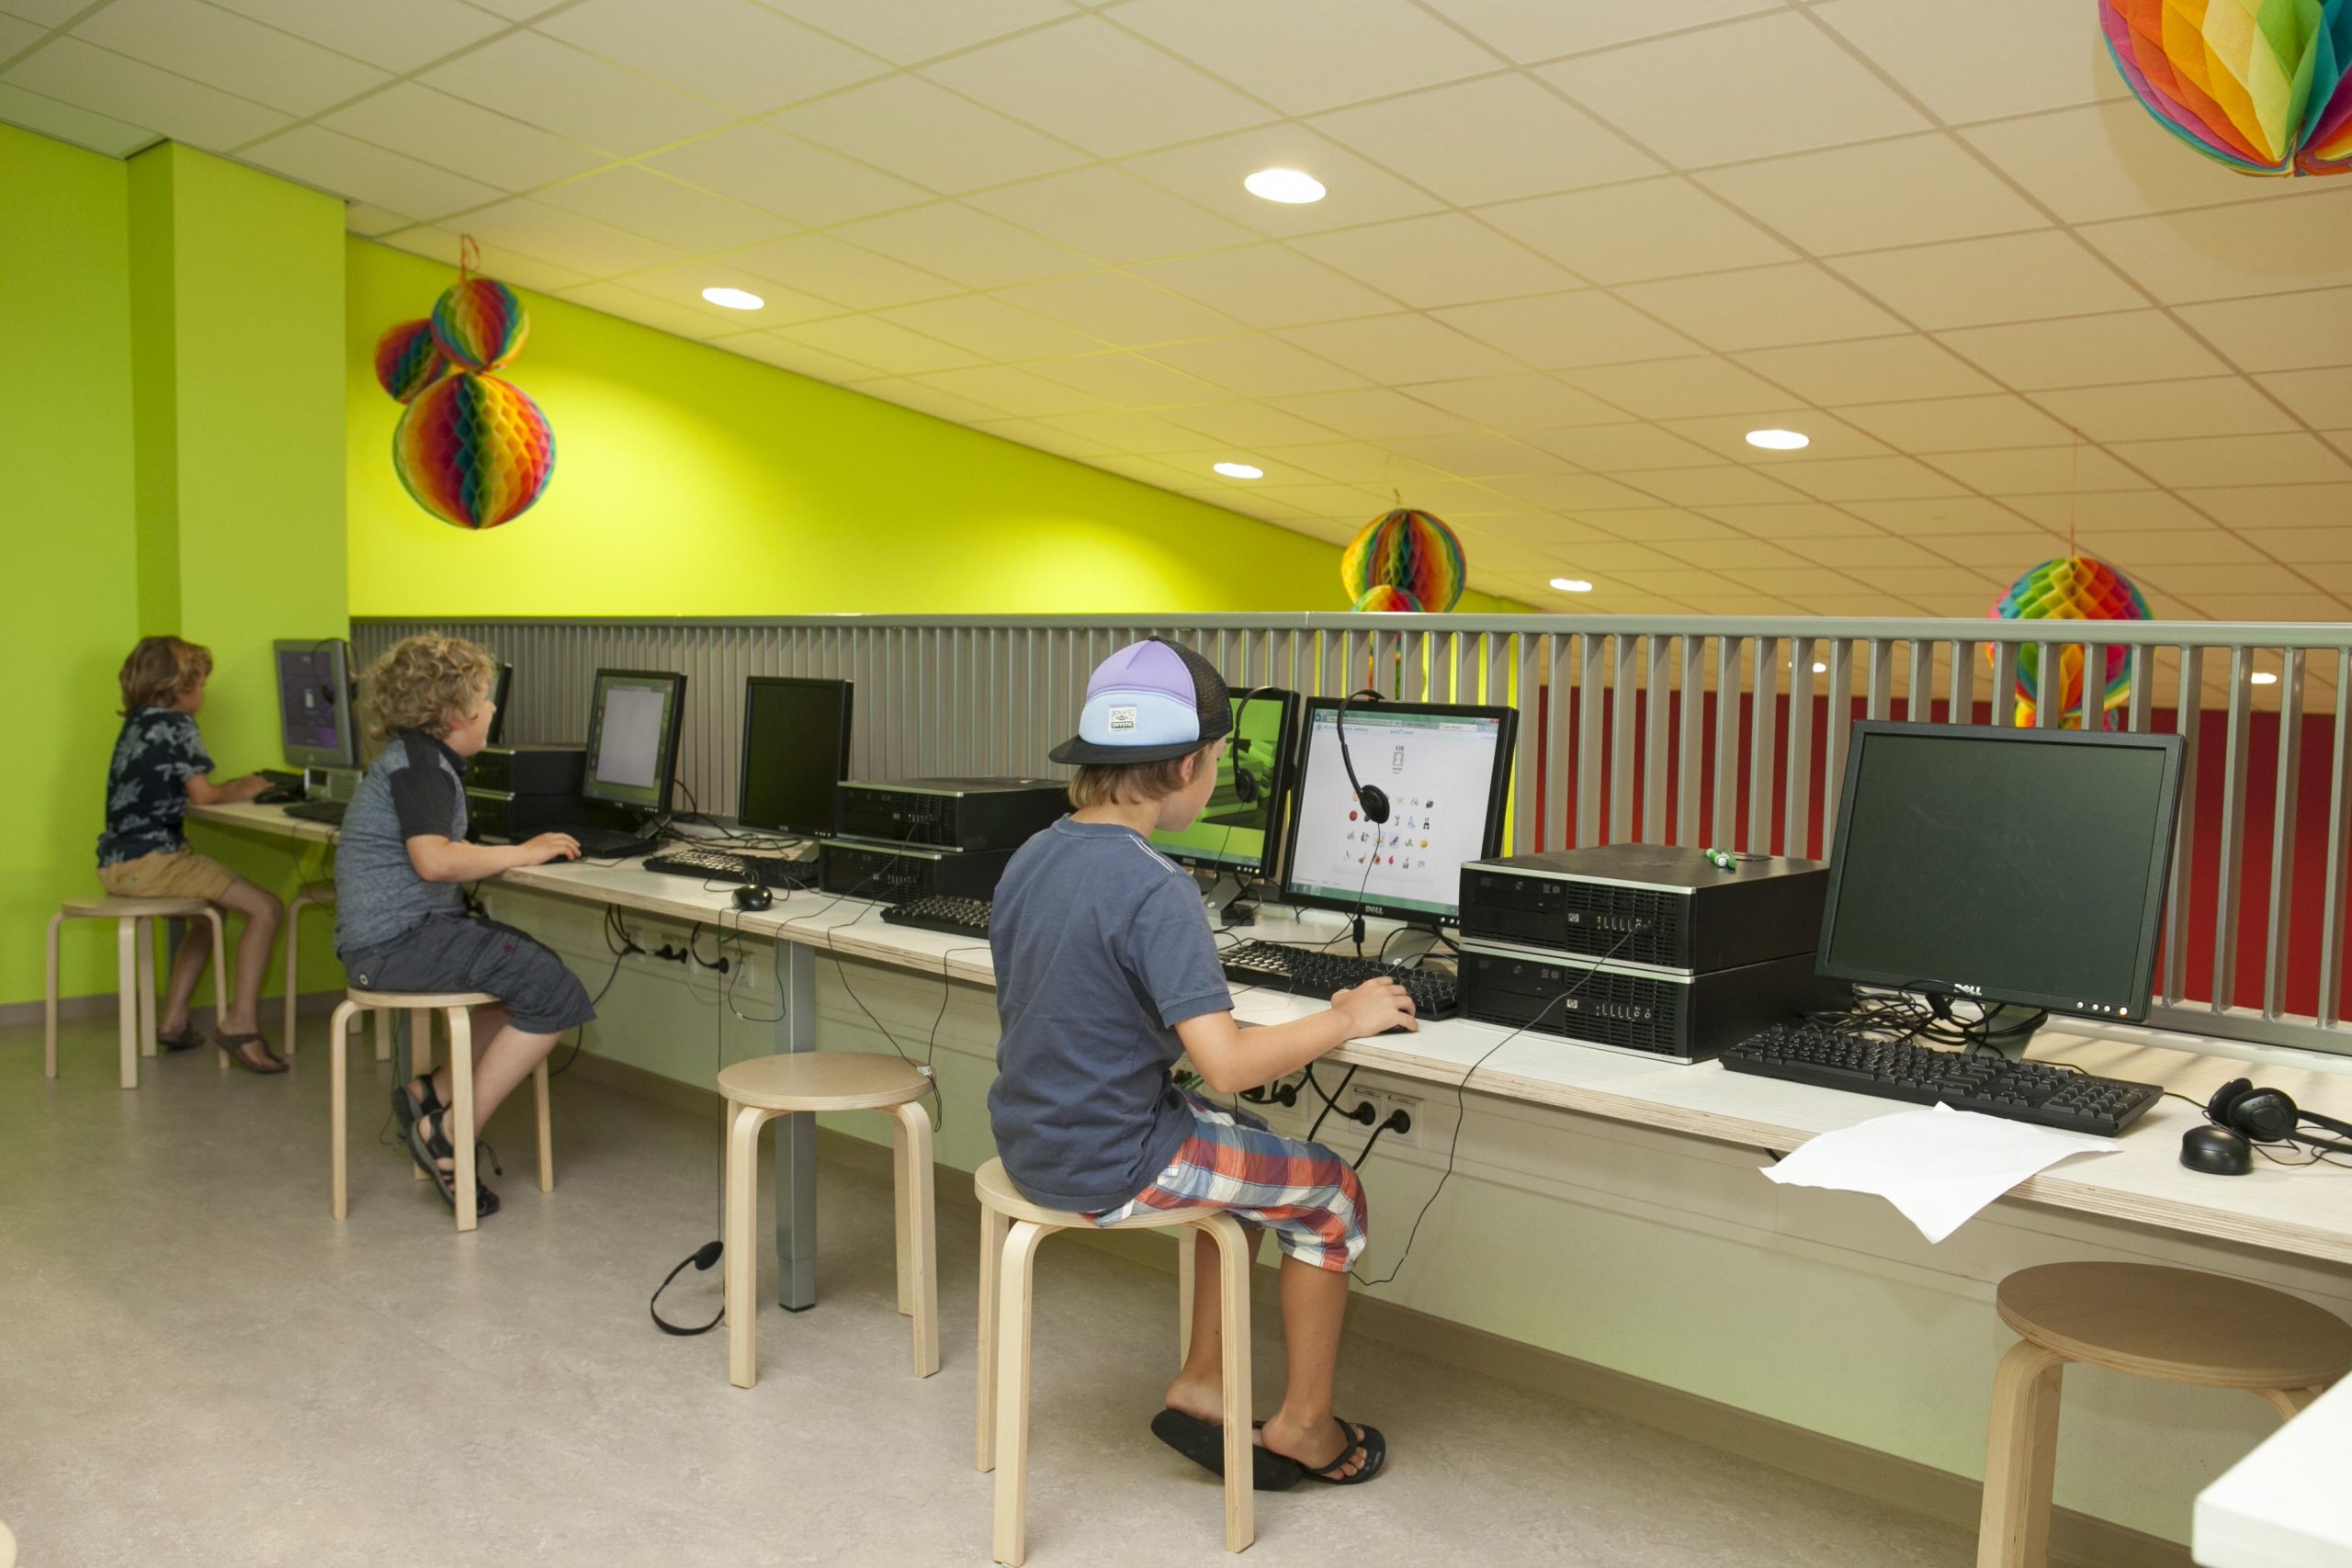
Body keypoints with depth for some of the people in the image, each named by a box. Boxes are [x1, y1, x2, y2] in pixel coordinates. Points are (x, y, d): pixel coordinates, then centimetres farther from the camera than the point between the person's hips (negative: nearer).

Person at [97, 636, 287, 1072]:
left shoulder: (137, 724, 19)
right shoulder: (175, 724, -8)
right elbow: (202, 795, -9)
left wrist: (234, 788, 17)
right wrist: (241, 791, 9)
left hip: (118, 863, 10)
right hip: (149, 859, -10)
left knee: (214, 908, 30)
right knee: (265, 908, -12)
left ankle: (173, 1022, 25)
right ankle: (240, 1021, -16)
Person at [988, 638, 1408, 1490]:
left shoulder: (1029, 858, 1)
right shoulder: (1155, 890, -25)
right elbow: (1227, 1065, -30)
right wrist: (1346, 1018, -16)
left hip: (1030, 1142, 8)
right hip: (1111, 1167, -8)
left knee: (1251, 1150, 28)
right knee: (1332, 1193, 12)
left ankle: (1202, 1383, 29)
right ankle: (1302, 1425, 26)